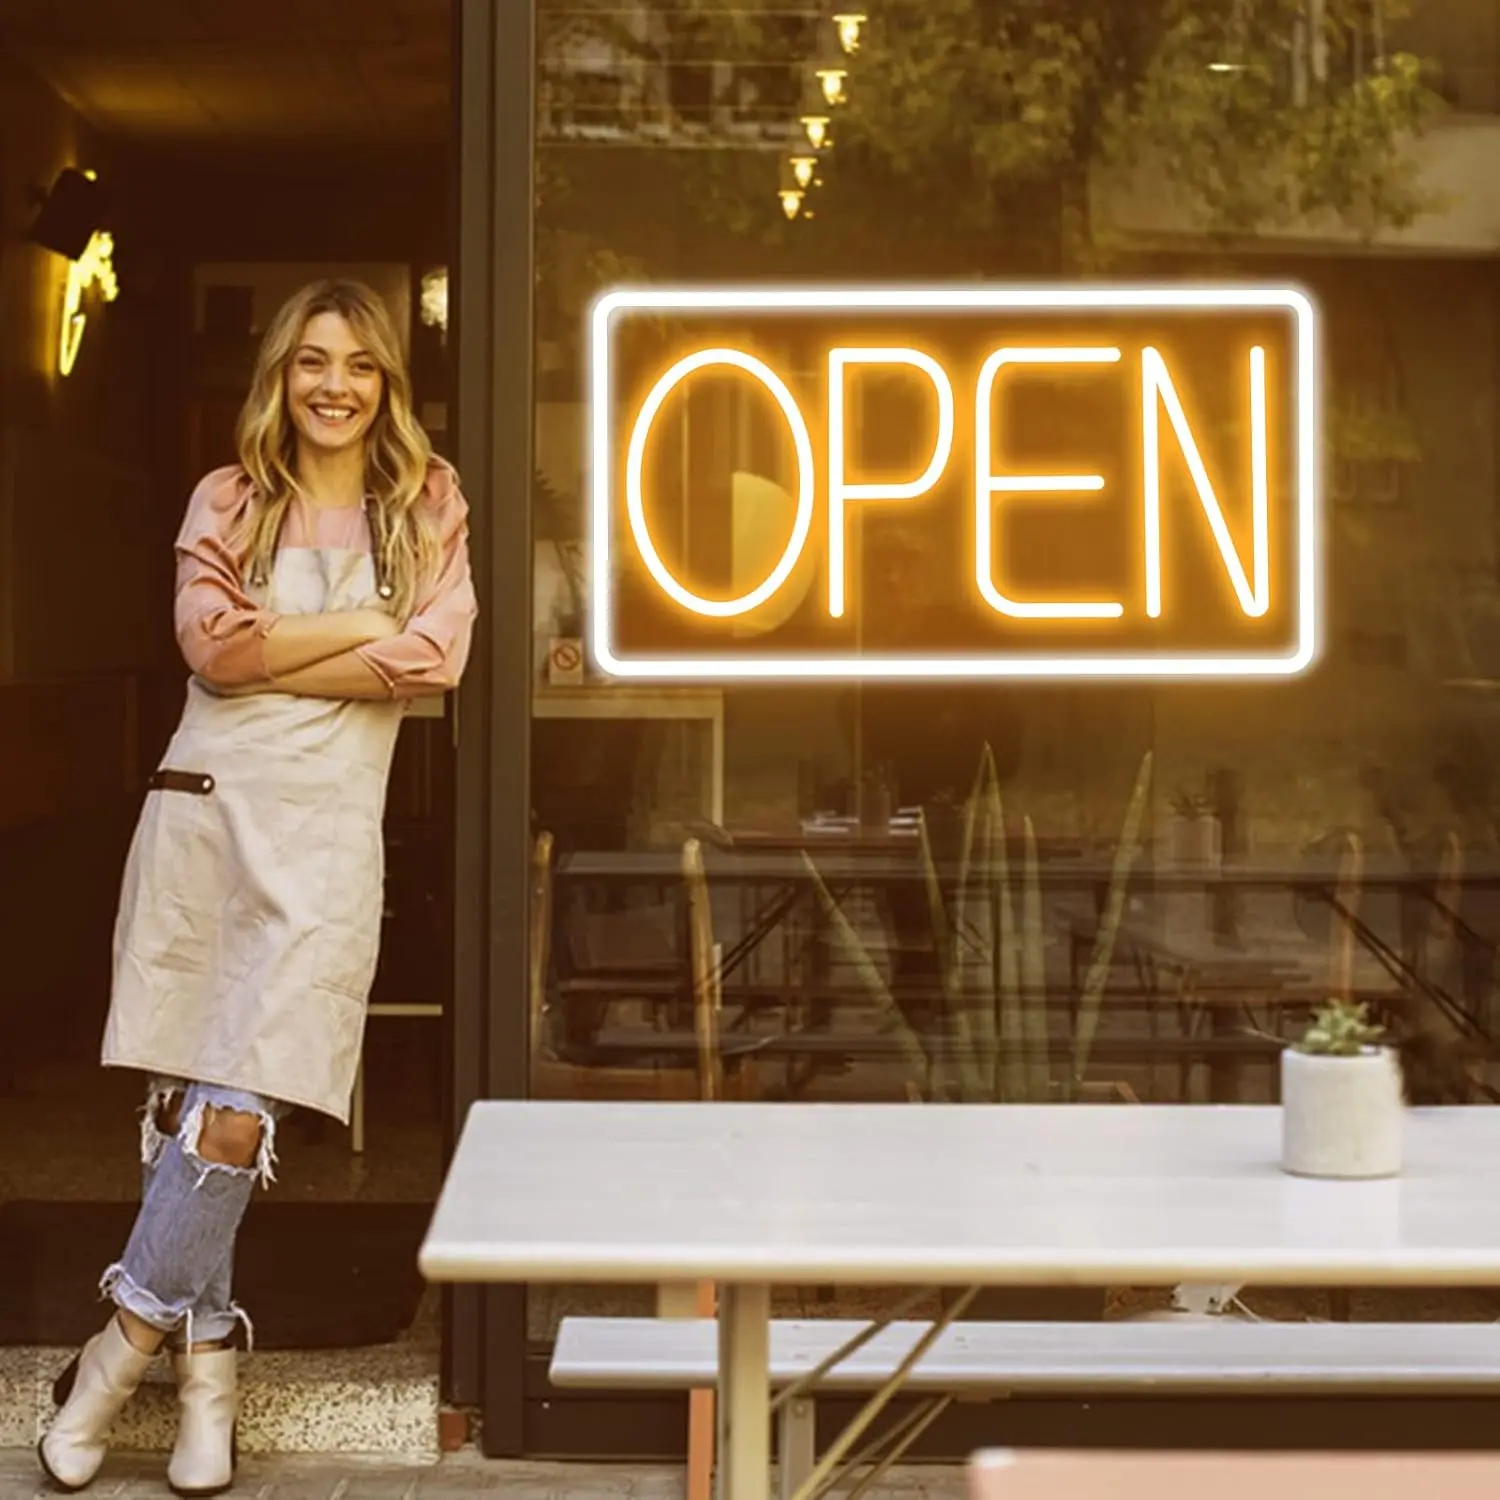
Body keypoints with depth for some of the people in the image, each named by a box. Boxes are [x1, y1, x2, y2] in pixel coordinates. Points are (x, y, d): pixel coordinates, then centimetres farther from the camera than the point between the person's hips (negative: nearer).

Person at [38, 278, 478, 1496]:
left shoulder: (430, 504, 10)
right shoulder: (228, 501, 12)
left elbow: (434, 661, -5)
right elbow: (211, 646, -3)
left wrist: (268, 652, -5)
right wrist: (364, 629, -4)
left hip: (327, 827, -1)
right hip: (204, 808, 2)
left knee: (236, 1113, -10)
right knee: (180, 1100, 1)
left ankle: (125, 1347, 5)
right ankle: (206, 1363, 13)